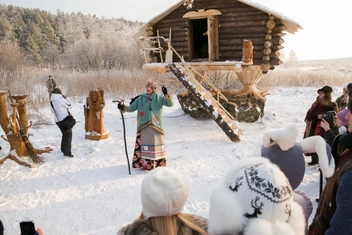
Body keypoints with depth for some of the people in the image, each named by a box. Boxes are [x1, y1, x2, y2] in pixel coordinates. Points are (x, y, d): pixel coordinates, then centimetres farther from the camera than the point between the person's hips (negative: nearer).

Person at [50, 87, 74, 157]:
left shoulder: (52, 101, 5)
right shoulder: (61, 99, -16)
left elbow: (53, 111, 15)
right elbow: (69, 106, -4)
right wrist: (65, 98, 3)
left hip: (57, 120, 7)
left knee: (65, 134, 24)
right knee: (68, 135, -1)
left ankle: (63, 149, 33)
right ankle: (67, 152, -7)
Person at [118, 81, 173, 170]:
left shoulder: (159, 98, 4)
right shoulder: (140, 98, 10)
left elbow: (170, 104, -4)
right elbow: (132, 107, 10)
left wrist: (167, 95, -20)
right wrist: (124, 108, -8)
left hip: (156, 125, -1)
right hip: (143, 126, 1)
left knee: (156, 142, 4)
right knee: (144, 143, 1)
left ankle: (159, 163, 15)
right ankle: (145, 163, 9)